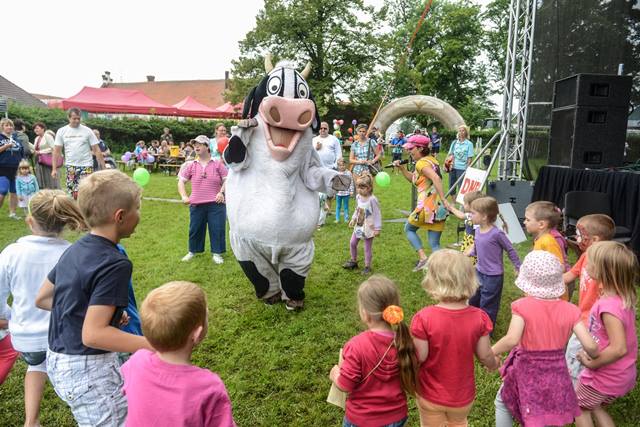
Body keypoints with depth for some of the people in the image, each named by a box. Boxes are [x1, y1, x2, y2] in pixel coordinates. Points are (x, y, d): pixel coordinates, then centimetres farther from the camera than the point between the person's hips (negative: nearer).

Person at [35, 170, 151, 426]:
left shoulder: (74, 250, 4)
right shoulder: (114, 264, -23)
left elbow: (42, 299, 15)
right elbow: (92, 334, -27)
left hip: (58, 361, 9)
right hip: (88, 369, -9)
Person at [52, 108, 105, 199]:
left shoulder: (87, 131, -1)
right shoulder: (61, 131, 5)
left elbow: (96, 150, -1)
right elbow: (57, 151, 6)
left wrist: (103, 168, -6)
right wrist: (54, 169, 0)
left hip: (86, 166, -2)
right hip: (70, 167, 2)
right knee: (72, 194, 5)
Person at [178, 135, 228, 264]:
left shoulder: (217, 164, 2)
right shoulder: (191, 165, 7)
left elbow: (227, 180, 3)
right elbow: (181, 181, 8)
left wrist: (222, 192, -12)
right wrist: (184, 196, -5)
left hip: (215, 204, -2)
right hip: (196, 204, 2)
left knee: (217, 229, 0)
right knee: (195, 229, 10)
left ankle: (216, 253, 13)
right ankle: (192, 251, 28)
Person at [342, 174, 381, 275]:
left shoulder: (372, 199, -22)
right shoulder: (358, 197, -1)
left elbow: (377, 214, -17)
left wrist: (377, 228, -17)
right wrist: (353, 219, 13)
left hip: (368, 228, -7)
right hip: (358, 226, 7)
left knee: (368, 248, 3)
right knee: (352, 243, 12)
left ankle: (367, 266, 18)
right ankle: (353, 261, 32)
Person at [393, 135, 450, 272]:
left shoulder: (421, 163, -10)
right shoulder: (431, 159, 17)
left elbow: (436, 178, -28)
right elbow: (413, 179, 25)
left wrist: (443, 199, -32)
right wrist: (401, 168, 14)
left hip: (426, 206, -8)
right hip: (437, 208, 8)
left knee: (409, 229, 18)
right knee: (435, 245, 10)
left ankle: (422, 257, 4)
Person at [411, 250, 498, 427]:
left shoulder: (423, 319, -29)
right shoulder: (479, 318, -19)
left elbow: (419, 357, -21)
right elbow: (485, 355, -7)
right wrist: (493, 365, 16)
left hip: (431, 395, -2)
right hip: (463, 396, 2)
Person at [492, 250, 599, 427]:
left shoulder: (523, 306, -21)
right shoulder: (569, 310, -10)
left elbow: (512, 340, -33)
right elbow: (590, 346, -12)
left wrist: (491, 352, -17)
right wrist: (593, 357, 10)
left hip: (527, 373, -3)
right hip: (556, 376, 4)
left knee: (502, 403, 25)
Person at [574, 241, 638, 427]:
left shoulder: (608, 305, -32)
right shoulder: (624, 298, -4)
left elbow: (619, 349, -32)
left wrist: (591, 363, -18)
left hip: (605, 376, -8)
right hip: (622, 374, 8)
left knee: (579, 407, 16)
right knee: (595, 407, 27)